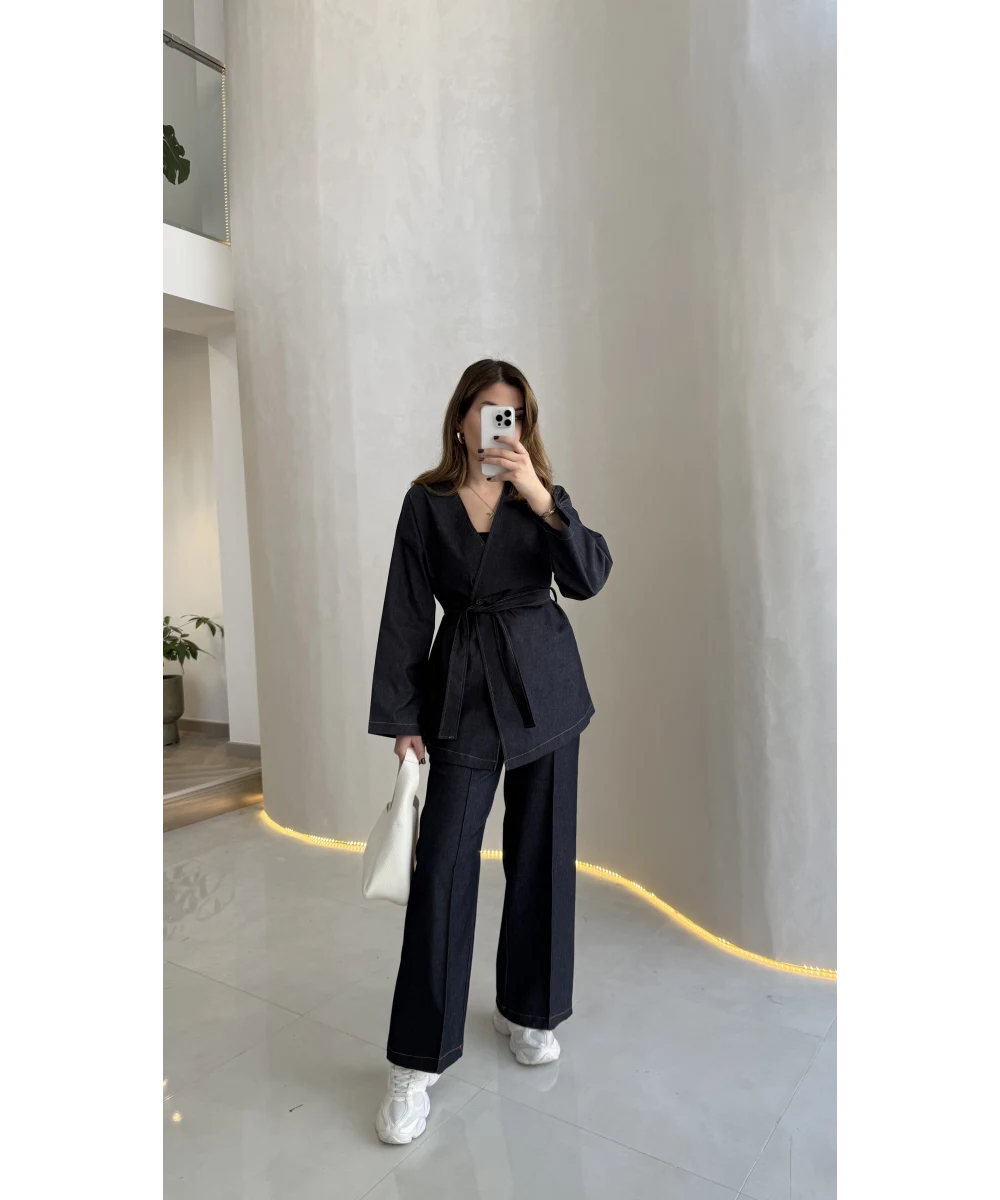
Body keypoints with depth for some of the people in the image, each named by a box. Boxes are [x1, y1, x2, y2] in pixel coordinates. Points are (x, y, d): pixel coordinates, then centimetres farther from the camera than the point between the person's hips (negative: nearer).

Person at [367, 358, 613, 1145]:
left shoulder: (542, 493, 6)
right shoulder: (427, 502, 2)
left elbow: (589, 578, -10)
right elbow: (407, 613, -1)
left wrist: (540, 499, -24)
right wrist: (403, 719, -4)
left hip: (545, 689, 2)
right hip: (462, 692, -2)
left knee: (542, 854, 10)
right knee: (442, 865, -5)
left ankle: (527, 1009, 32)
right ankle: (418, 1060, 8)